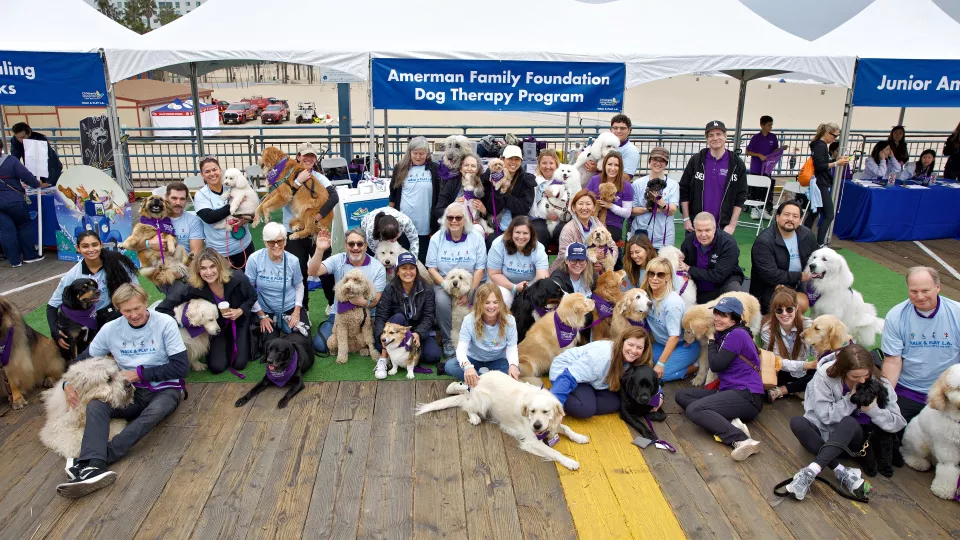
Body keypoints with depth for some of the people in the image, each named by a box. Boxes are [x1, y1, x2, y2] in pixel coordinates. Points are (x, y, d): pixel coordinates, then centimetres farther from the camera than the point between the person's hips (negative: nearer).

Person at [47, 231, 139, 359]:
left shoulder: (116, 262, -12)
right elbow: (52, 305, 1)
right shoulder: (72, 275, -8)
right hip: (91, 322, 1)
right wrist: (55, 333, -12)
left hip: (121, 313, -1)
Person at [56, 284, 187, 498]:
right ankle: (93, 467, -46)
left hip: (164, 389, -4)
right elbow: (84, 359, 16)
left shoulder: (165, 323, -9)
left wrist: (140, 373, -12)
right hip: (130, 391, 4)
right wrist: (68, 382, -4)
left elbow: (182, 366, -11)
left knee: (152, 414, -37)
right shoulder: (111, 329, 3)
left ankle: (89, 461, -41)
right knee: (95, 405, -27)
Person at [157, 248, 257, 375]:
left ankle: (244, 338, 24)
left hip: (240, 322, -1)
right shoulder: (194, 288, -28)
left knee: (239, 364, -6)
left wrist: (240, 311, -26)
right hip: (218, 326, 1)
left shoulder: (237, 278, -29)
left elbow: (253, 297, -10)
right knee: (216, 367, -6)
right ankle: (227, 343, 25)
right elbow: (163, 308, -24)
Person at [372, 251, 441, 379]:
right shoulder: (390, 289, -9)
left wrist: (418, 334, -30)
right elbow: (380, 317, -14)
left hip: (419, 332, 1)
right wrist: (383, 335, -34)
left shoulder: (426, 290, -7)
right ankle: (383, 360, -31)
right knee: (398, 317, -33)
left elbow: (429, 317, -11)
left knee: (434, 355, -26)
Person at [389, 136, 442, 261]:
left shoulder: (434, 169, 0)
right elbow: (393, 195, 10)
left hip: (425, 225, -1)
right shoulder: (400, 168, 4)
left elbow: (440, 196, 4)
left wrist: (436, 224, 1)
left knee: (423, 260, 7)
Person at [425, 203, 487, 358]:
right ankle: (447, 341, -11)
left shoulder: (476, 237, -3)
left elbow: (480, 269, -5)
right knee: (442, 301, -31)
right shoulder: (437, 238, 0)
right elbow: (432, 268, -1)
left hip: (471, 283, 0)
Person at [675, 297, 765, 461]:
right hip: (730, 392, 10)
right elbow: (717, 365, 14)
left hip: (747, 396, -10)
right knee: (681, 395, 3)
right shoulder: (723, 335, 17)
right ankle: (731, 422, -17)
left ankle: (742, 440, -37)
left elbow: (716, 365, -11)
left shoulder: (737, 334, -10)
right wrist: (715, 340, 7)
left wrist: (712, 341, 4)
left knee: (693, 409, -25)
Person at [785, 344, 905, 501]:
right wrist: (851, 399, -26)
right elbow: (825, 415, -19)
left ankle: (811, 471, -43)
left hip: (851, 437, 0)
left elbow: (899, 423, -11)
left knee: (849, 422, -35)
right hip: (823, 432, 0)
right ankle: (843, 472, -35)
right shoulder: (825, 375, -18)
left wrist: (872, 408, -27)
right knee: (796, 422, -31)